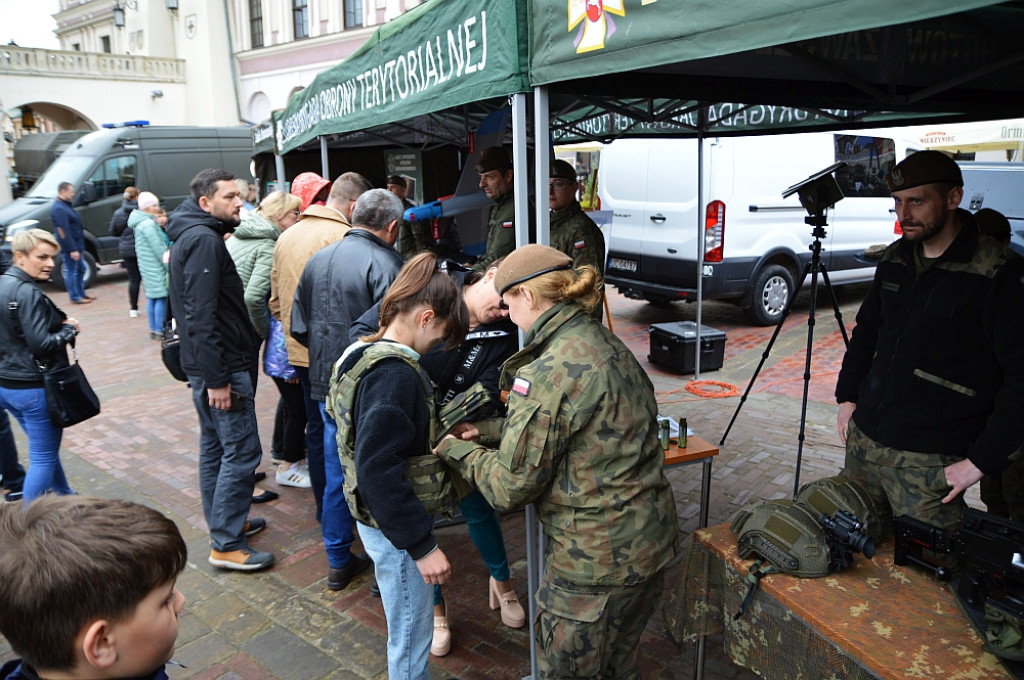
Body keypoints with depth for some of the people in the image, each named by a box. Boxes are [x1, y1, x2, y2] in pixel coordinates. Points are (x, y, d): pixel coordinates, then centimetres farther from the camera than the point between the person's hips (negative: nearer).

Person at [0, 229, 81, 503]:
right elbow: (41, 344, -24)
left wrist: (61, 323, 6)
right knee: (43, 458, 2)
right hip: (34, 387, -10)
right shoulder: (28, 293, -20)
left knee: (45, 450, 24)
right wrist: (69, 329, -7)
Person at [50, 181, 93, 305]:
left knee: (81, 269, 17)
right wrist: (72, 249, -24)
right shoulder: (59, 209, -18)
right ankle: (75, 297, 4)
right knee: (71, 271, -2)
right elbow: (63, 231, -23)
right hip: (69, 247, -10)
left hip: (77, 246, 10)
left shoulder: (66, 205, 15)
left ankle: (81, 294, 27)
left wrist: (79, 247, 21)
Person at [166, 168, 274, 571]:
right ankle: (226, 545, 2)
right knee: (242, 451, -5)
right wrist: (217, 379, -23)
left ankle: (224, 522, 31)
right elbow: (202, 315, -24)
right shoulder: (204, 240, -17)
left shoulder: (195, 236, 16)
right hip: (221, 367, -11)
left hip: (207, 367, 11)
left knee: (215, 445, 18)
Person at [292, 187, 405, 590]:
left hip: (326, 386, 7)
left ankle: (338, 563, 31)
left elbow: (298, 327, 12)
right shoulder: (384, 263, -16)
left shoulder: (317, 260, 8)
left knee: (336, 474, 17)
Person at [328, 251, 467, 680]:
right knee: (411, 637, 10)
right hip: (395, 529, -10)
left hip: (376, 515, 10)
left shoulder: (366, 353, 4)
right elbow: (379, 471, -30)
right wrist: (423, 544, -26)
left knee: (407, 629, 27)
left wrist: (437, 443, 10)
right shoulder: (395, 374, -26)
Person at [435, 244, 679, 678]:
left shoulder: (547, 374, -24)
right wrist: (486, 431, 12)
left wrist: (456, 450, -1)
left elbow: (511, 487, -17)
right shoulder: (608, 344, 3)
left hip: (596, 561, -8)